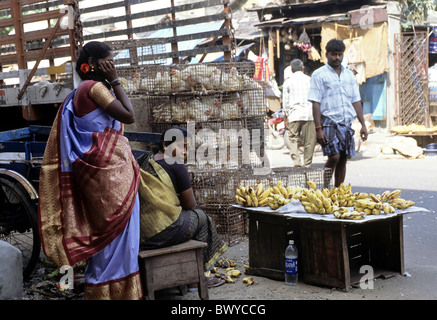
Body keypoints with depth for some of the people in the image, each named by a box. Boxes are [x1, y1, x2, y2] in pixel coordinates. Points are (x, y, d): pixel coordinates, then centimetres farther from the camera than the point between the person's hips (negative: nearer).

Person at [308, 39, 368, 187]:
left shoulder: (349, 75, 16)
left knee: (343, 159, 4)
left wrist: (363, 124, 10)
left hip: (346, 123, 5)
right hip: (328, 122, -5)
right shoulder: (319, 75, -1)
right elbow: (315, 103, -6)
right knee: (334, 157, -17)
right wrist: (318, 128, -14)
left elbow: (356, 101, 18)